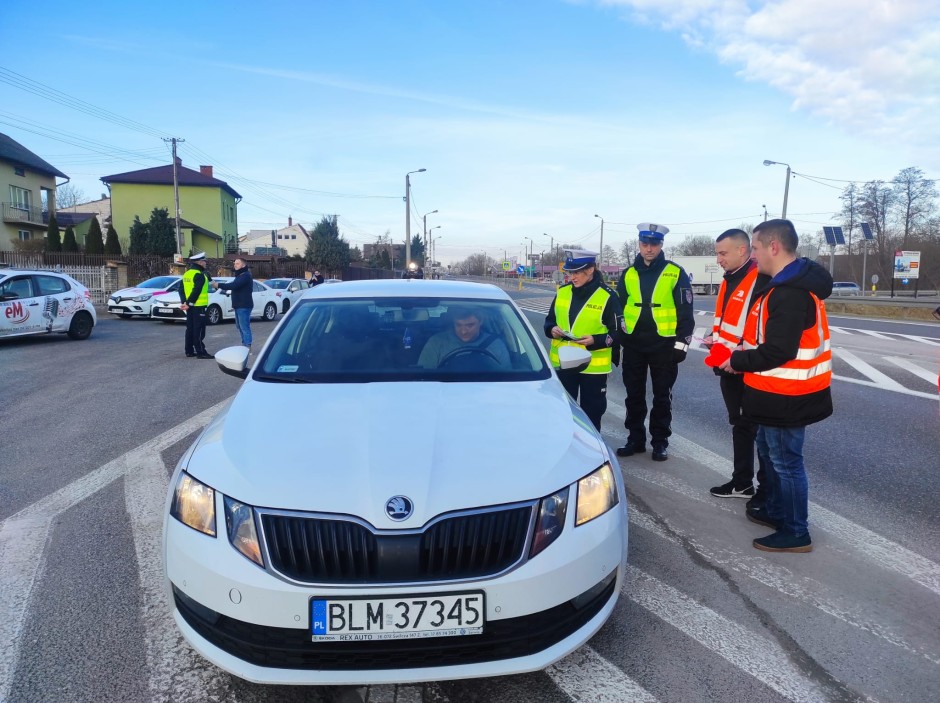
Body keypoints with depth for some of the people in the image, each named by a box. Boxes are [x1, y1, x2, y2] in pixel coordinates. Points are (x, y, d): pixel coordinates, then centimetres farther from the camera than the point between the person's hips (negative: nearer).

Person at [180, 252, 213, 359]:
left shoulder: (187, 274, 15)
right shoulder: (199, 275, -14)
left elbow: (181, 289, 12)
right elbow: (196, 291, -22)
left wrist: (184, 302, 4)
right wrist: (189, 303, -18)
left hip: (190, 306, 9)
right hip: (198, 306, -9)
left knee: (190, 328, 13)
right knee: (199, 330, -7)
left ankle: (189, 351, 17)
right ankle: (200, 352, -7)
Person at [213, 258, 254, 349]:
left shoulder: (246, 275, -15)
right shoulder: (239, 275, 21)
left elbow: (234, 285, -25)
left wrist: (219, 285, -22)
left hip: (244, 306, -11)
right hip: (239, 305, 11)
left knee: (244, 326, -12)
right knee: (240, 326, 14)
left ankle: (247, 346, -12)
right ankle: (244, 344, 22)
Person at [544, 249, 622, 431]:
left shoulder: (607, 297, -8)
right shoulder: (562, 292, 5)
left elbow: (617, 333, -6)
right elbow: (549, 320, 14)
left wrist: (596, 340, -22)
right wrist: (552, 330, -9)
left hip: (593, 365, -4)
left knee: (591, 411, 9)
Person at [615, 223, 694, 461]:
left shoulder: (675, 273, -2)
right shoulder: (628, 274, 7)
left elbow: (685, 311, -2)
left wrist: (681, 343, -7)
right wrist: (616, 341, 9)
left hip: (664, 345, -3)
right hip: (633, 344, 3)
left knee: (662, 396, 7)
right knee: (634, 395, 10)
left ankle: (660, 442, 18)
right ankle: (635, 439, 22)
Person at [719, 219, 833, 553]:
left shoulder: (791, 293, -25)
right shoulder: (790, 283, 9)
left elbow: (777, 352, -29)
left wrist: (737, 360, -14)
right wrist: (739, 352, 8)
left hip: (785, 395, -11)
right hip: (779, 391, 11)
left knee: (786, 461, 2)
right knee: (771, 452, 22)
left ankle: (796, 532, 16)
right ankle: (776, 511, 38)